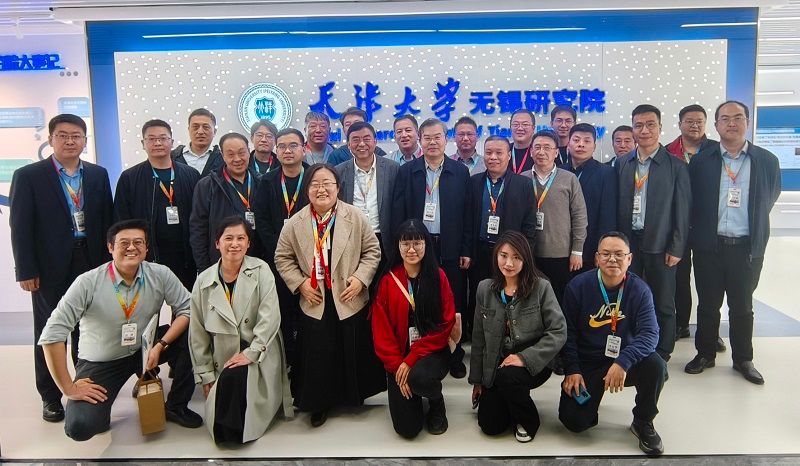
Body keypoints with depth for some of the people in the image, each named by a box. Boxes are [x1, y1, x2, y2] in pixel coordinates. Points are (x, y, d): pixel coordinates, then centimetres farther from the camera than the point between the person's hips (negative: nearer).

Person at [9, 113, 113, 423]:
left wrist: (107, 261, 3)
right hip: (51, 268, -2)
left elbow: (107, 221, 8)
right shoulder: (28, 176, -3)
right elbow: (20, 227, -5)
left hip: (91, 263, 3)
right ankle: (50, 396, 22)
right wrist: (26, 271, -9)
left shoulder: (98, 175, 6)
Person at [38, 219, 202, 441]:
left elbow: (186, 309, -10)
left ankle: (176, 406, -1)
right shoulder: (88, 283, -20)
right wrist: (68, 388, -21)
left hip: (144, 348, 3)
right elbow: (52, 334, -22)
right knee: (80, 427, -25)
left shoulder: (160, 274, -13)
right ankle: (100, 407, 15)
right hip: (100, 363, -3)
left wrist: (160, 345, -24)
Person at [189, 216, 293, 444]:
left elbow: (270, 317, -12)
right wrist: (205, 374, 6)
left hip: (260, 355, -2)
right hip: (224, 359, 3)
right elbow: (198, 333, 7)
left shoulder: (260, 270, -3)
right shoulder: (204, 281, 3)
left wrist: (250, 353, -19)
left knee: (232, 379, -29)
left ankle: (235, 435, -9)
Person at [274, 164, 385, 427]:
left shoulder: (355, 217, -6)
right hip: (315, 301, 0)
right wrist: (299, 283, -6)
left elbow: (372, 250, 0)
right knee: (318, 353, 7)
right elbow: (283, 257, 5)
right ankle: (320, 402, 27)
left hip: (350, 299, 0)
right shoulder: (295, 223, -3)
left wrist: (360, 278, -11)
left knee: (354, 350, 11)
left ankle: (355, 395, 35)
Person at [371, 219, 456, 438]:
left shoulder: (438, 277, -4)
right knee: (407, 428, -8)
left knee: (419, 378, -35)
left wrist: (412, 359, -15)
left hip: (432, 352, -1)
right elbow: (381, 330, -2)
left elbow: (445, 324, -8)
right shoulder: (388, 280, -2)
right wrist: (396, 365, -13)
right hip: (398, 357, 1)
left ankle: (437, 404, 2)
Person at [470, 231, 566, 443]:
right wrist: (476, 379, 8)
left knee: (508, 376, -35)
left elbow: (559, 332, -15)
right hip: (496, 366, 4)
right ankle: (515, 401, 29)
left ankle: (527, 420, -3)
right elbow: (479, 338, 5)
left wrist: (525, 358, -24)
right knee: (490, 426, -5)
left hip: (533, 364, -3)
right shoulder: (485, 289, -1)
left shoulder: (541, 287, -12)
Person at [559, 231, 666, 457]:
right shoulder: (578, 286, -10)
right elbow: (568, 332, -5)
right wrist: (572, 370, -13)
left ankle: (643, 423, -2)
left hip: (625, 361, 1)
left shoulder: (640, 289, -10)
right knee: (574, 421, -15)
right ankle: (592, 397, 23)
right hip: (587, 363, 0)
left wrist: (623, 362, -36)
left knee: (655, 365, -31)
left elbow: (649, 334, -21)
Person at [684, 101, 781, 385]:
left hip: (747, 248, 0)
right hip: (709, 246, 0)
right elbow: (691, 202, 5)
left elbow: (769, 200, 10)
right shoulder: (701, 161, 0)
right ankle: (705, 354, 25)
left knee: (742, 306, 11)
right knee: (708, 305, 10)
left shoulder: (767, 161, 1)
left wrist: (752, 228, 10)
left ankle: (743, 359, 25)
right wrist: (699, 231, 4)